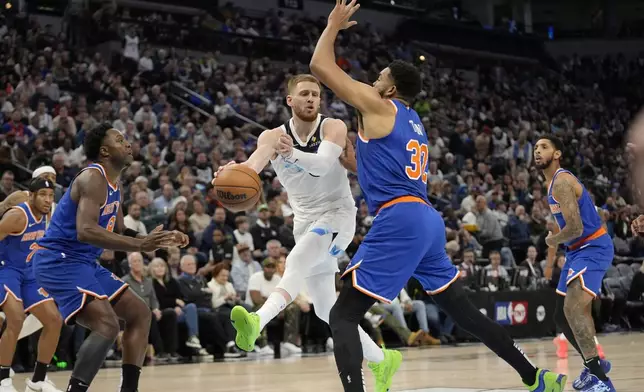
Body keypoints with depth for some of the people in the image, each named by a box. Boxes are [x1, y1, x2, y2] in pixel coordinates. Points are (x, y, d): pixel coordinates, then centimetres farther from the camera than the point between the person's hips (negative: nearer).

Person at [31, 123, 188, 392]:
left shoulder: (113, 185, 14)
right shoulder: (92, 178, -17)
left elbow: (117, 234, 23)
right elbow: (85, 231, -32)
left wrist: (159, 240, 9)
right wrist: (140, 245, -36)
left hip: (84, 262, 11)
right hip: (58, 260, -11)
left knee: (139, 313, 12)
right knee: (107, 324, -26)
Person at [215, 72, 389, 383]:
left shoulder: (333, 128, -11)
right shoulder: (273, 136, -2)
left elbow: (323, 164, -31)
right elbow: (256, 162, -24)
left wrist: (293, 153, -51)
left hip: (336, 214, -6)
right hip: (305, 221, 6)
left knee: (297, 261, -34)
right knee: (326, 309, 10)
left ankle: (258, 321, -55)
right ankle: (381, 358, 26)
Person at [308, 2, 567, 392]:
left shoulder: (380, 107, 1)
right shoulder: (414, 124, 24)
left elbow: (321, 66, 0)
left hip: (400, 220, -9)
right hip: (427, 220, 9)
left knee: (343, 315, -9)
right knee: (464, 309, 20)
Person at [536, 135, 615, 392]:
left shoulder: (562, 181, -18)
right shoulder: (553, 183, 14)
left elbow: (575, 228, -25)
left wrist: (551, 241, -8)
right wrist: (552, 255, 25)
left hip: (593, 248, -11)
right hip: (578, 250, 11)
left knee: (573, 308, -29)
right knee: (562, 316, 15)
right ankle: (595, 364, 35)